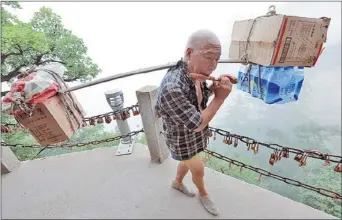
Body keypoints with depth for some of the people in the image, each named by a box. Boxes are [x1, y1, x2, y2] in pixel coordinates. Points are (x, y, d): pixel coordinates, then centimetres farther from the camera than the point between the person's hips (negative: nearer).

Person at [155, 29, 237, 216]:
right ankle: (203, 194, 53)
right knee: (198, 171, 18)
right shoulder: (172, 88, -39)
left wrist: (215, 86, -11)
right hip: (183, 141, -7)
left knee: (188, 162, 30)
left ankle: (177, 183, 61)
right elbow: (197, 125, -32)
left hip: (193, 136, 7)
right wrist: (220, 98, -27)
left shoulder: (195, 75, -13)